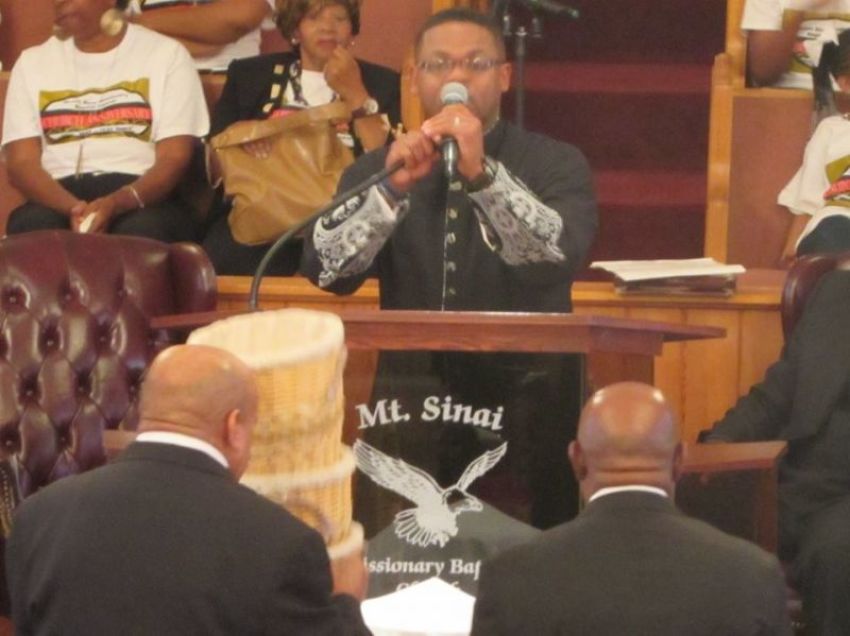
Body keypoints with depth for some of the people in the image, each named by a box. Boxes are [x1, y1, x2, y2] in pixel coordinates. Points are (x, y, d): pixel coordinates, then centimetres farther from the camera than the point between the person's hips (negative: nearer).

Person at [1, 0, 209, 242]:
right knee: (32, 226, -32)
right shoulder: (32, 63, 16)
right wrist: (73, 208, -18)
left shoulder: (166, 54, 8)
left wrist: (116, 203, -22)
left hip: (141, 197, -2)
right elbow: (21, 163, 4)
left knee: (144, 230, -36)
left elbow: (174, 159, -2)